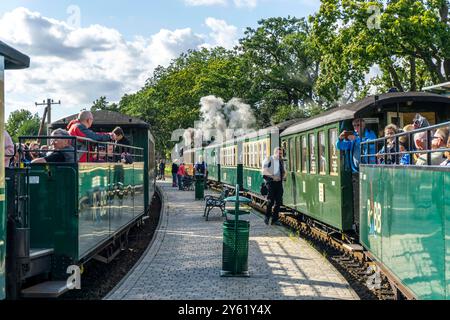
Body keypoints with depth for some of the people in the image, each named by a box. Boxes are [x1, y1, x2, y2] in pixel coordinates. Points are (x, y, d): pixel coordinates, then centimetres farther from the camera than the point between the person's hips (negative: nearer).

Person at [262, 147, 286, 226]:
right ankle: (267, 216, 9)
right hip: (271, 182, -5)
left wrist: (283, 176, 2)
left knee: (278, 201, 1)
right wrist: (273, 176, -20)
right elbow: (264, 171, -11)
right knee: (271, 200, -12)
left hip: (279, 182, 6)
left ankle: (275, 219, 9)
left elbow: (284, 172, 25)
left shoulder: (281, 161, 14)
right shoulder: (268, 160, -3)